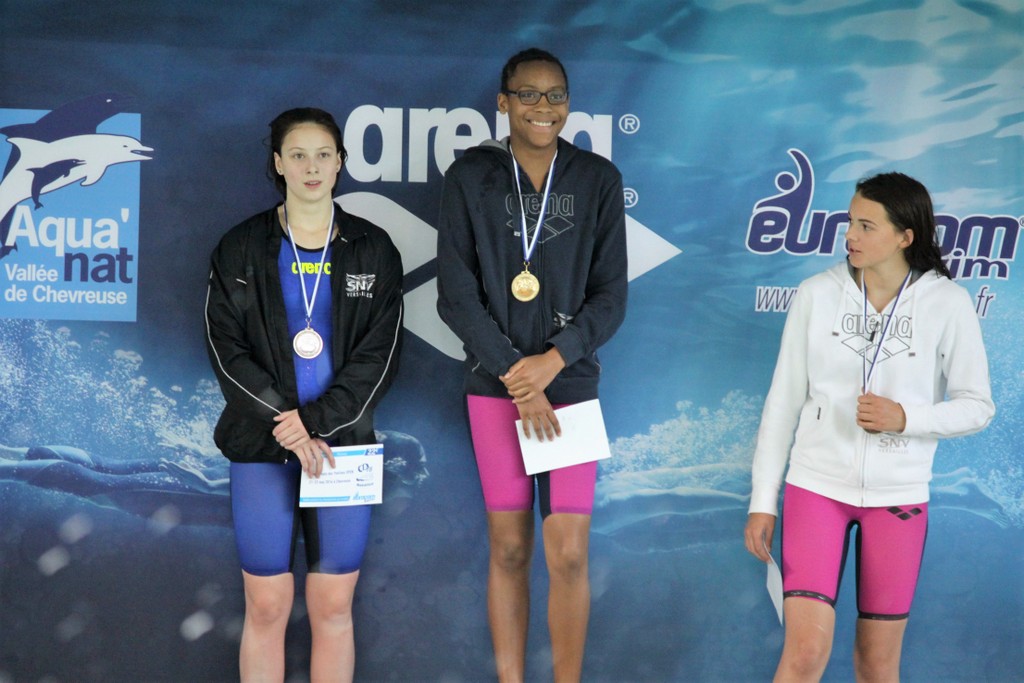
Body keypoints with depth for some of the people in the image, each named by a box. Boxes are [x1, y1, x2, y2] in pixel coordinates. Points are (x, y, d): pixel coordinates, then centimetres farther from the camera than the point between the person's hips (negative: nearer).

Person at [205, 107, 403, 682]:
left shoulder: (373, 249, 6)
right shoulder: (242, 248, 5)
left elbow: (380, 354, 0)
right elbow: (226, 347, -2)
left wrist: (317, 420, -11)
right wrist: (285, 422, -12)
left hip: (342, 441, 1)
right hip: (261, 443, 0)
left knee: (334, 607, 2)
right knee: (267, 607, 0)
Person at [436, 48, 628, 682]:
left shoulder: (598, 179, 1)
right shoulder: (470, 178, -1)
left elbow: (611, 294, 1)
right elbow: (456, 295, -4)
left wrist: (554, 359, -13)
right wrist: (517, 379, -10)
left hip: (571, 385, 0)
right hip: (495, 388, 0)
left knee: (569, 555, -3)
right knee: (509, 548, 5)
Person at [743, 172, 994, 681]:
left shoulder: (947, 304, -5)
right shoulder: (817, 294, -3)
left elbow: (977, 406, 0)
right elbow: (783, 400, 2)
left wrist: (905, 418, -18)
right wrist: (762, 502, 1)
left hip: (899, 496, 0)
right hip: (817, 486, 0)